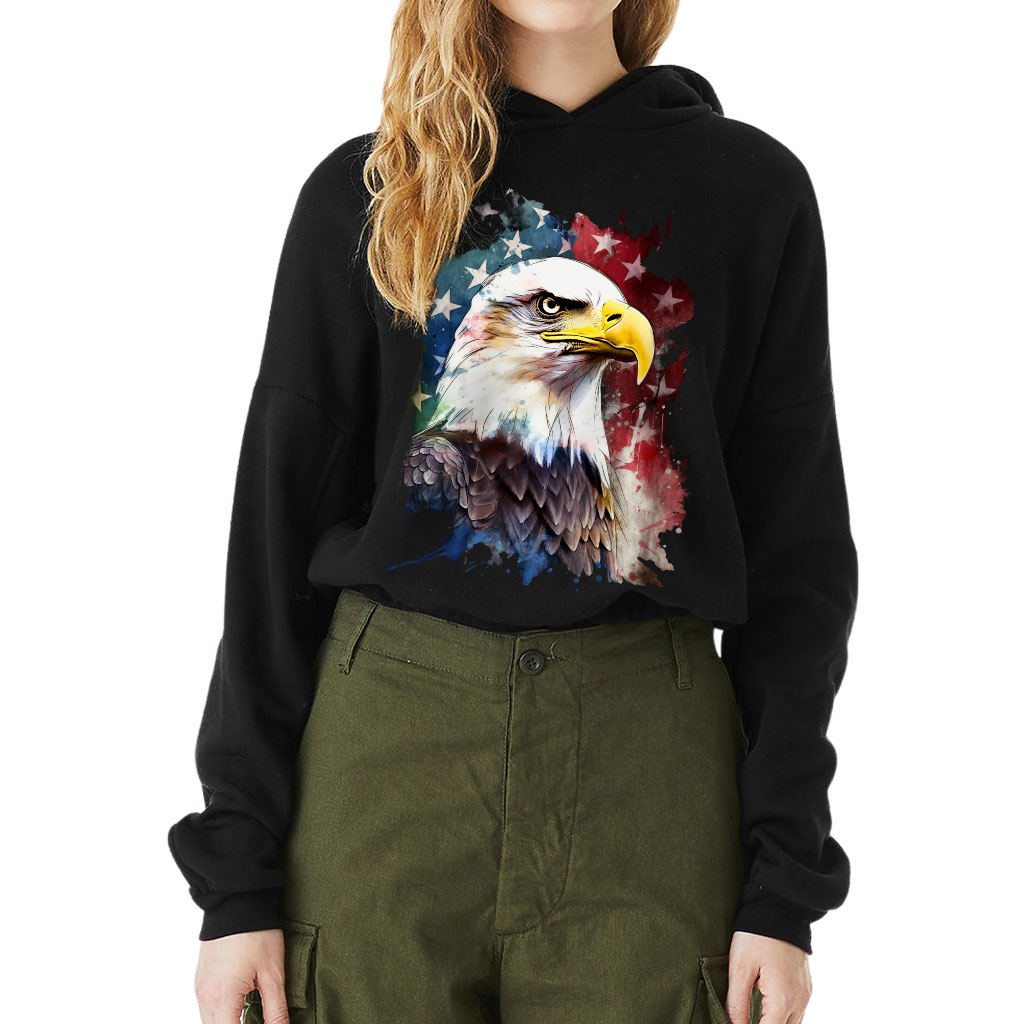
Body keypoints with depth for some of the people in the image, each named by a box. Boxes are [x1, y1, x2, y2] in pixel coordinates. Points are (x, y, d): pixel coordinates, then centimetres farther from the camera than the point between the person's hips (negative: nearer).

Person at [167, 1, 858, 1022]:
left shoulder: (753, 187, 6)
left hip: (650, 749, 0)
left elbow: (798, 547, 5)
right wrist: (237, 875, 0)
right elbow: (277, 525, 5)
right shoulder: (365, 190, 6)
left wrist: (785, 882, 0)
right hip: (384, 731, 1)